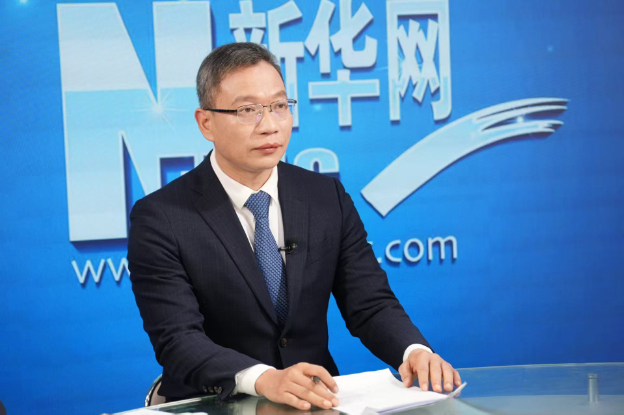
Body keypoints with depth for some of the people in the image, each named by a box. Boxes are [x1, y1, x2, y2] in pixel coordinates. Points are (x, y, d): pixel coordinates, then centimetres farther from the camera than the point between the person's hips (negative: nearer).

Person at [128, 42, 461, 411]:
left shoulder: (329, 197, 5)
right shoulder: (159, 218, -8)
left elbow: (370, 304, 3)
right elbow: (177, 339, -17)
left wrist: (414, 351, -19)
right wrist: (264, 379, -34)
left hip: (316, 402, 3)